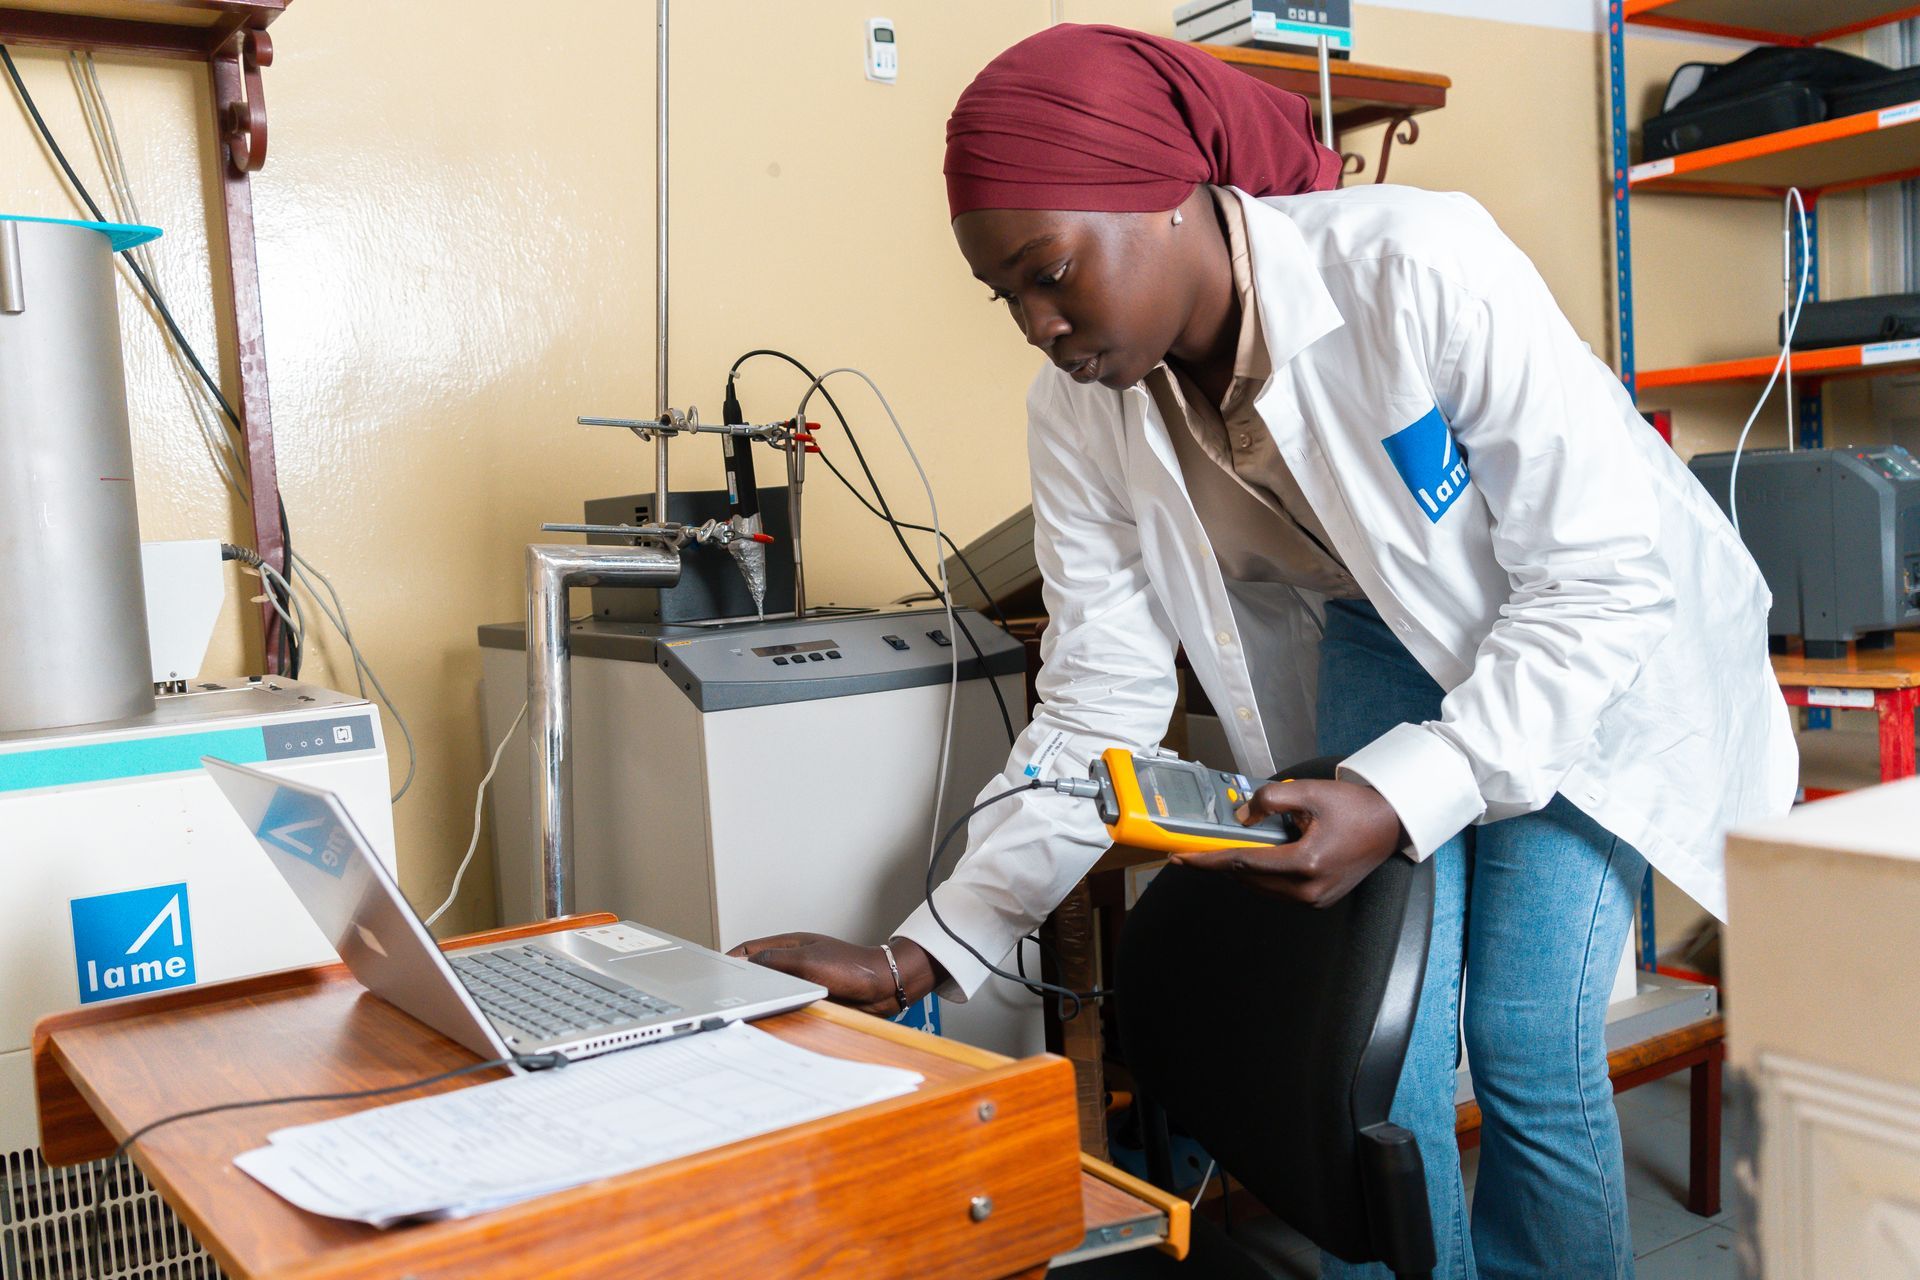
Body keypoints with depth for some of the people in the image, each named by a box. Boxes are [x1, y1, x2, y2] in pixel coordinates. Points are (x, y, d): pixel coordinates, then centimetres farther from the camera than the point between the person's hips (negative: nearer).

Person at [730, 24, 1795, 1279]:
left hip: (1593, 635, -3)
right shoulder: (1079, 416, -16)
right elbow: (1097, 715, -14)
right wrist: (923, 955, -23)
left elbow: (1605, 581, -27)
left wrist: (1403, 799, -39)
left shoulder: (1422, 270, -33)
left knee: (1527, 1044, -9)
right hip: (1385, 640, 4)